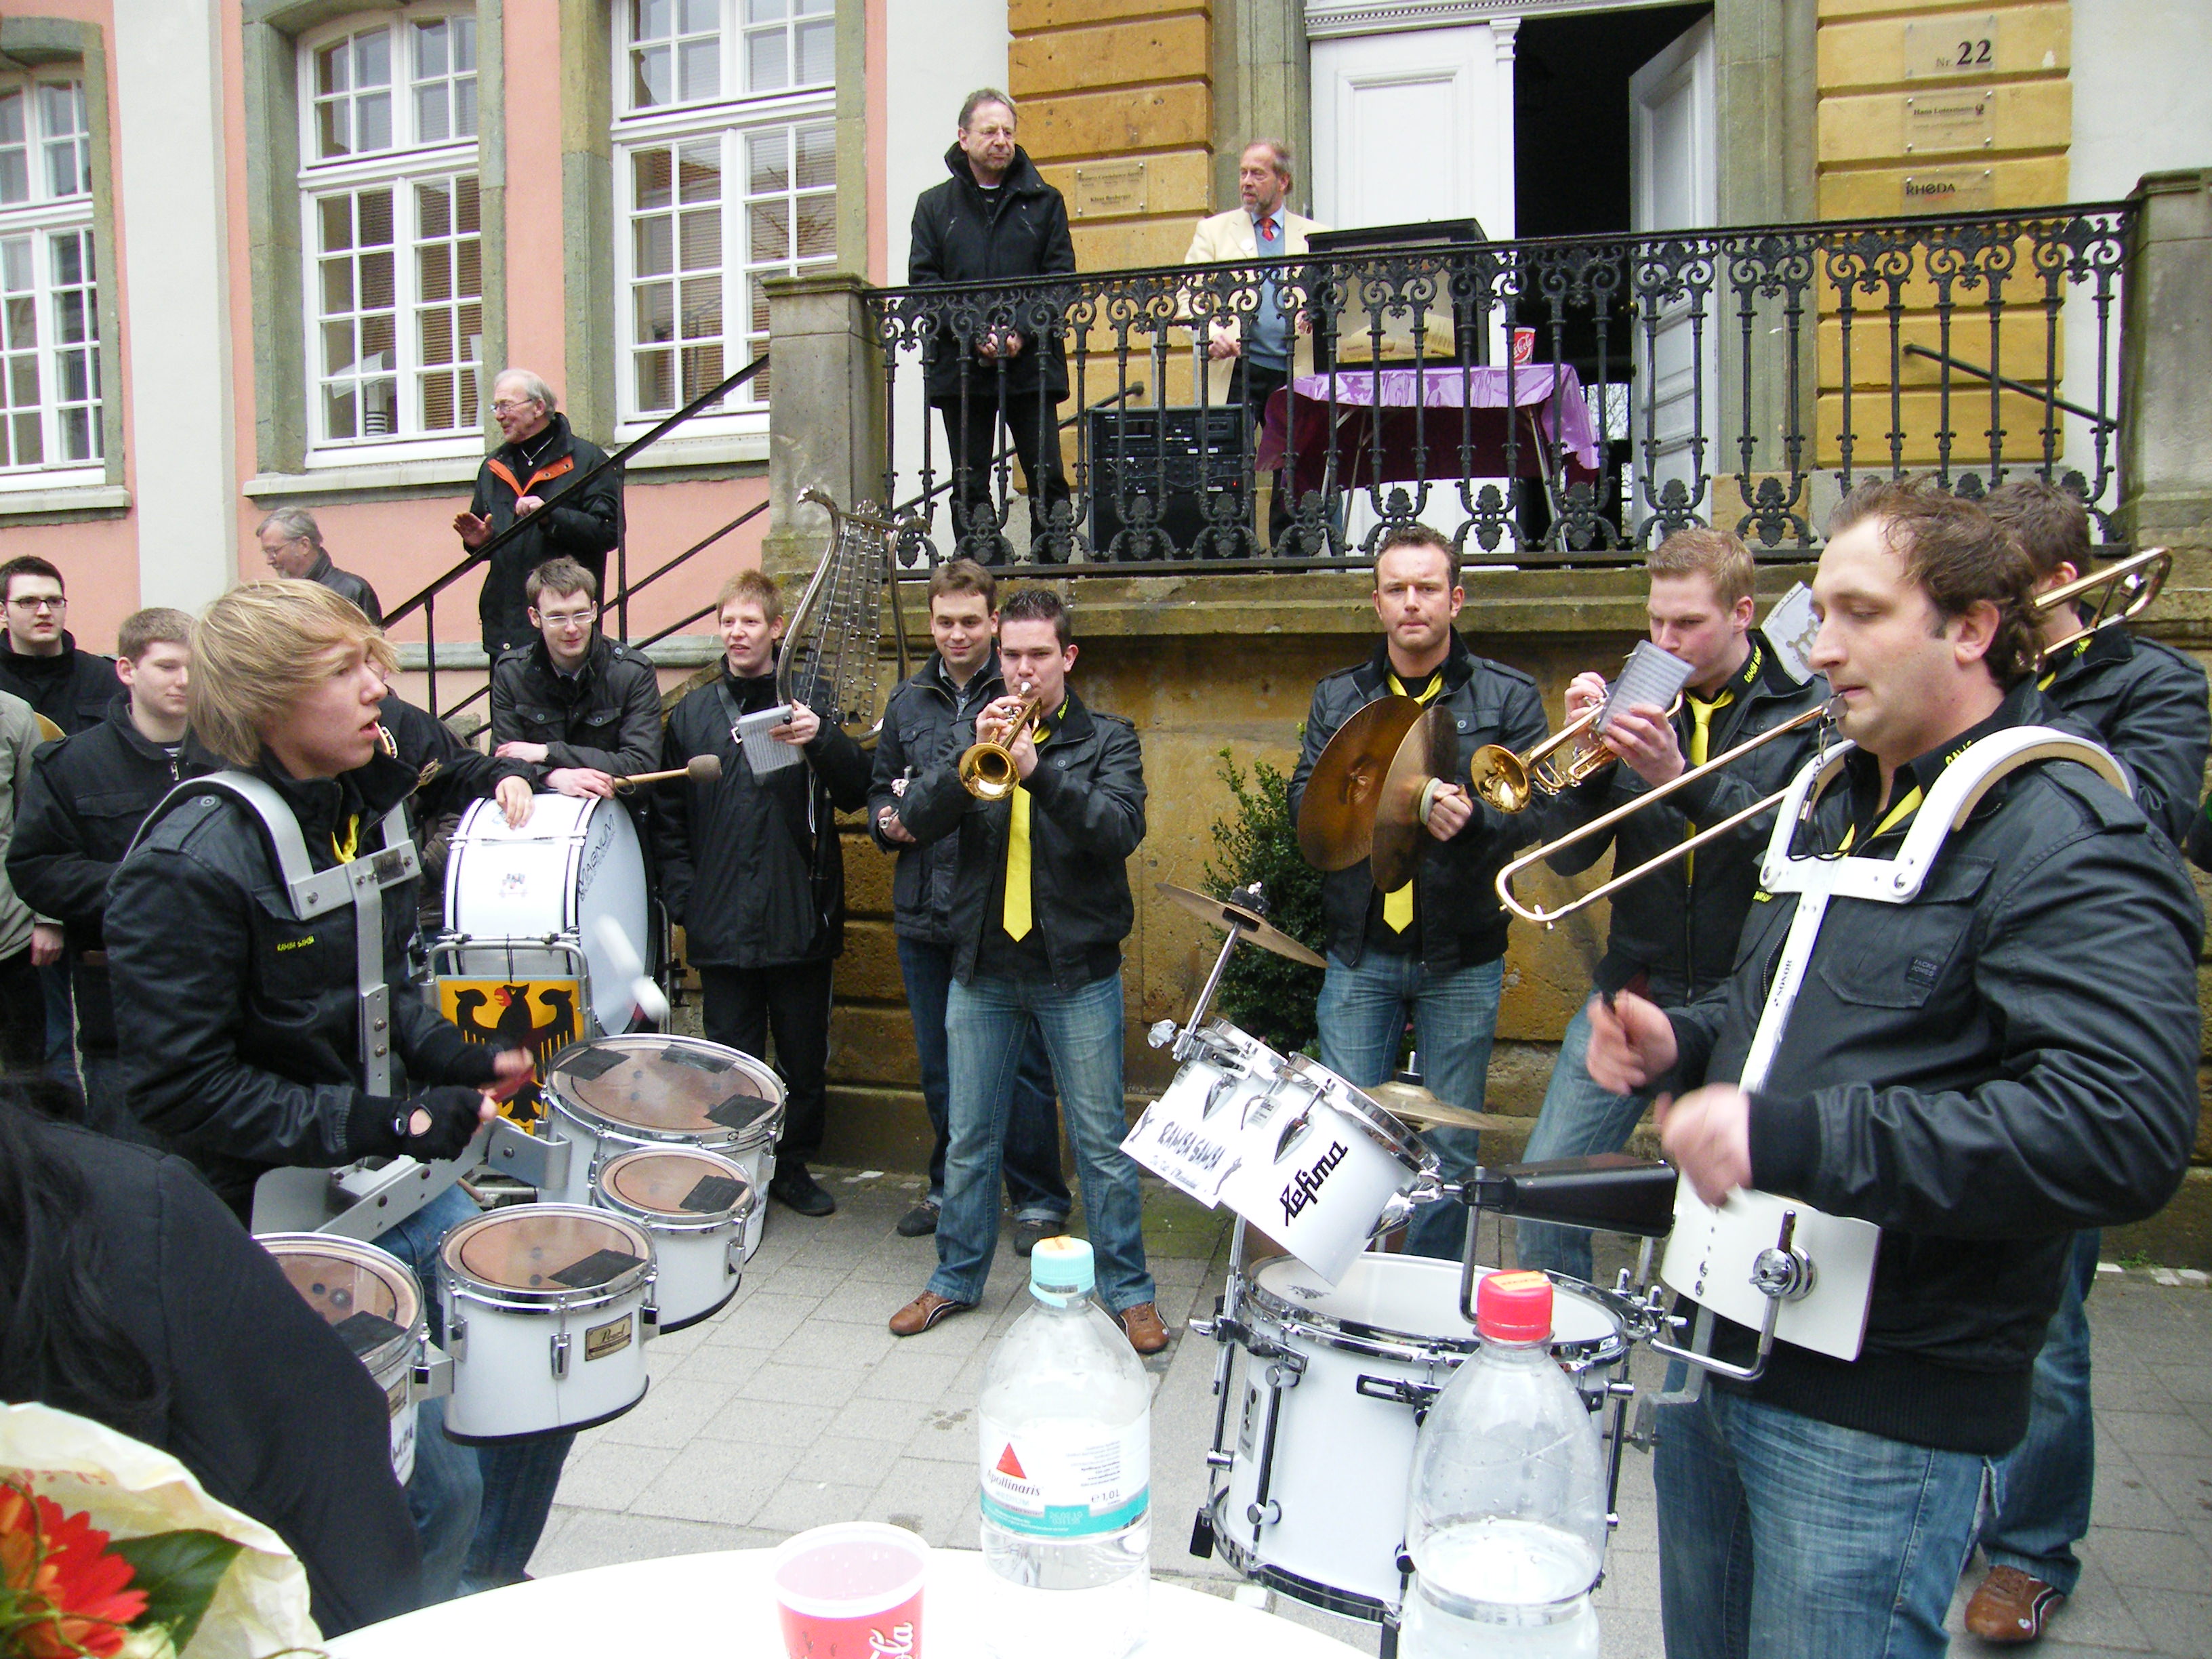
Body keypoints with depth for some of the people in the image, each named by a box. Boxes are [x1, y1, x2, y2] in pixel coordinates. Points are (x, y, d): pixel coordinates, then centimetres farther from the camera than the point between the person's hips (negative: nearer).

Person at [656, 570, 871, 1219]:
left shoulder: (810, 703, 4)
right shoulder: (693, 713, 9)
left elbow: (856, 794, -4)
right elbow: (669, 817, 12)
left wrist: (822, 738, -21)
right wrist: (682, 897, 2)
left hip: (801, 920, 0)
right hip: (722, 923, 1)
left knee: (804, 1054, 10)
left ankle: (794, 1164, 26)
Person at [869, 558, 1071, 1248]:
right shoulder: (908, 701, 13)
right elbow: (881, 787, 21)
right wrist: (889, 820, 0)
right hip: (923, 913, 5)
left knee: (1019, 1064, 2)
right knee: (939, 1067, 16)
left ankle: (1038, 1199, 16)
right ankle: (950, 1187, 32)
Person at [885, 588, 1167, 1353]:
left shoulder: (1108, 738, 0)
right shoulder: (972, 731, 8)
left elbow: (1123, 828, -18)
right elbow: (916, 819, -4)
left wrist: (1038, 769, -29)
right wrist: (973, 759, -20)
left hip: (1078, 971, -3)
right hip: (982, 968, 3)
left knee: (1102, 1140, 4)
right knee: (968, 1138, 12)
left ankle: (1126, 1288, 19)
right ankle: (957, 1277, 29)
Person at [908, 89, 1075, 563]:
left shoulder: (1043, 202, 12)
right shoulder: (935, 205, 12)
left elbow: (1061, 276, 4)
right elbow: (922, 281, 3)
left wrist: (1023, 332, -12)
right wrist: (973, 335, -11)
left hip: (1031, 362, -1)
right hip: (961, 365, 1)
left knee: (1047, 477, -4)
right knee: (970, 484, 2)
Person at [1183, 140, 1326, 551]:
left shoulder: (1316, 237, 16)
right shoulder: (1214, 231, 13)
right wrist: (1213, 332, -18)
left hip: (1296, 373, 1)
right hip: (1235, 369, -1)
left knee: (1294, 478, 0)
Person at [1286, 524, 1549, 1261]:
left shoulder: (1508, 696, 2)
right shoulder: (1337, 698, 9)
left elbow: (1532, 808, -6)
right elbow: (1303, 801, 1)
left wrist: (1471, 818, -27)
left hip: (1462, 957, -1)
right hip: (1360, 951, 2)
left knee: (1450, 1145, 8)